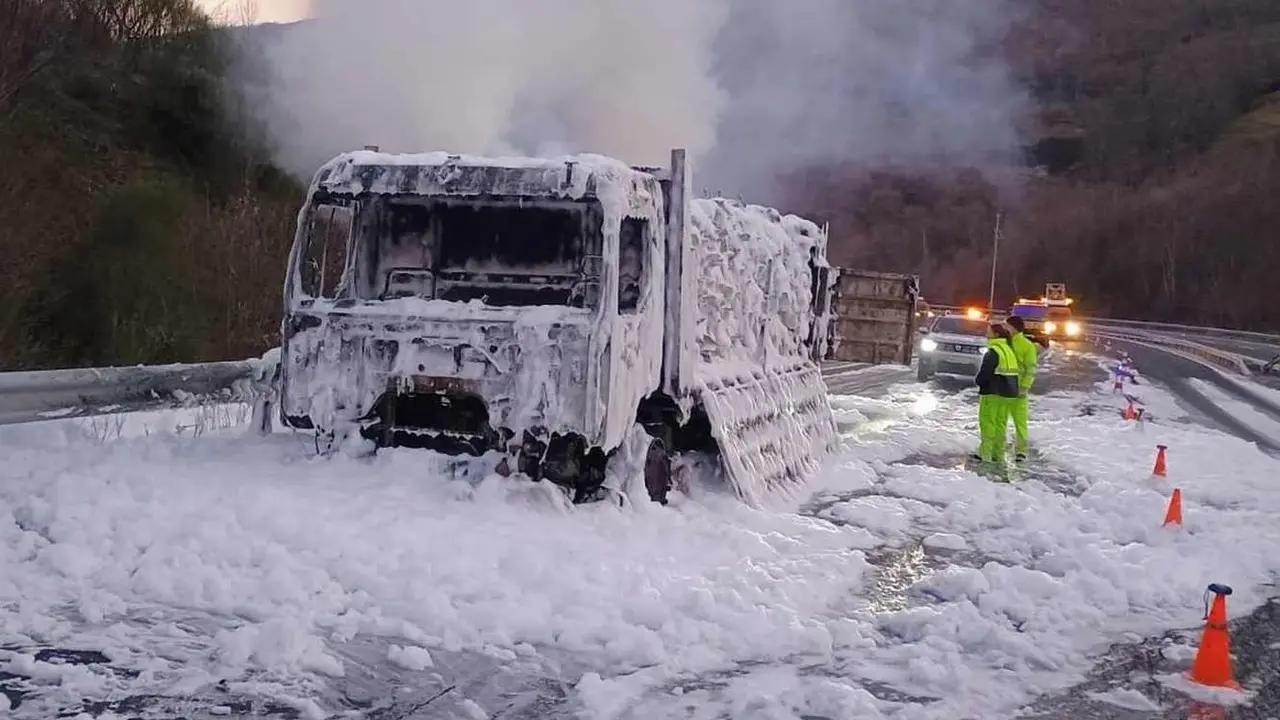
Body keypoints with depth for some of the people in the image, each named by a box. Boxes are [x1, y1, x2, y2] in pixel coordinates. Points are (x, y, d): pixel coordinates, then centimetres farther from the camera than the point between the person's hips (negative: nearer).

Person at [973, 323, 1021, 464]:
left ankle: (985, 453, -3)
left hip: (993, 392, -8)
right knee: (1001, 422, 12)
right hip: (1008, 392, 8)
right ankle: (999, 454, 14)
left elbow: (984, 373, -19)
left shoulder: (992, 352, -16)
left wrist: (976, 380, 1)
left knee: (987, 421, -1)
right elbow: (1012, 372, 14)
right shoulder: (1009, 350, 12)